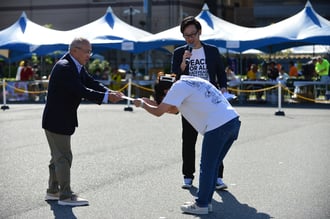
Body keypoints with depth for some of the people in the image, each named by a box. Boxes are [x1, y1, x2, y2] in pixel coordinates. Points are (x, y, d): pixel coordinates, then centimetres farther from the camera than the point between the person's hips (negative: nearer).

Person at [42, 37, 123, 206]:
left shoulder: (77, 67, 8)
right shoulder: (64, 67, -23)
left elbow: (92, 83, 3)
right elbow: (82, 91, -29)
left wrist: (110, 92, -14)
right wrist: (106, 97, -31)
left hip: (62, 119, 10)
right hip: (57, 120, -10)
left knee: (58, 156, 18)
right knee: (63, 157, -3)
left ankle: (53, 191, 30)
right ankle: (66, 196, 5)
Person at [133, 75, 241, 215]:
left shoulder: (178, 87, -3)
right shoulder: (189, 82, 24)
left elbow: (158, 112, -6)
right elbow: (174, 110, 35)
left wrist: (142, 104, 12)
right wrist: (150, 101, 31)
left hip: (217, 126, -9)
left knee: (207, 167, 2)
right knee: (212, 166, 17)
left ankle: (202, 204, 9)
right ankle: (206, 201, 23)